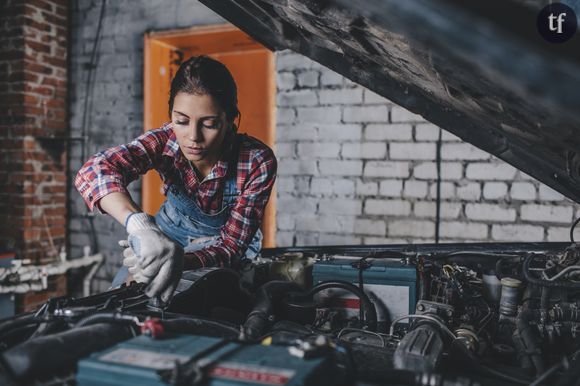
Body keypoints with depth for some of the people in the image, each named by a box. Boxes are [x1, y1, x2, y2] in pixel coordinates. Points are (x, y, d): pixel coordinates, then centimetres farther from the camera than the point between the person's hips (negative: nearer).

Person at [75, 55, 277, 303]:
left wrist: (180, 260, -50)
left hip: (222, 250, -1)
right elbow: (95, 171, -45)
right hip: (167, 236, 2)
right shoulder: (166, 141, -28)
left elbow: (231, 247, -29)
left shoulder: (258, 163, -33)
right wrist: (139, 225, -64)